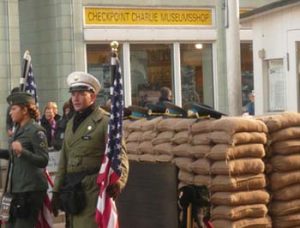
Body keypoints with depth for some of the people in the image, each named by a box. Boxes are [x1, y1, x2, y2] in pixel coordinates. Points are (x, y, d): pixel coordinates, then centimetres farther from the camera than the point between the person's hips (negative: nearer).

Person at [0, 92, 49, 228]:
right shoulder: (18, 130, 12)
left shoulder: (36, 131, -13)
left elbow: (43, 161, -20)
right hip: (17, 187, 9)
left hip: (31, 189, -9)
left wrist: (22, 151, -32)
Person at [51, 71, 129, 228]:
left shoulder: (105, 121, -5)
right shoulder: (71, 123, 18)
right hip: (73, 190, 7)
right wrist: (57, 191, 17)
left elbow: (119, 155, -13)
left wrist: (118, 181, -31)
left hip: (94, 189, -7)